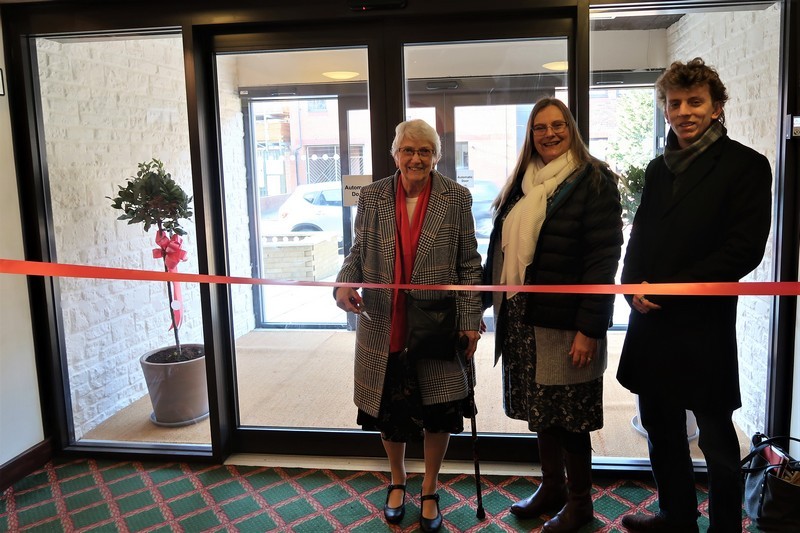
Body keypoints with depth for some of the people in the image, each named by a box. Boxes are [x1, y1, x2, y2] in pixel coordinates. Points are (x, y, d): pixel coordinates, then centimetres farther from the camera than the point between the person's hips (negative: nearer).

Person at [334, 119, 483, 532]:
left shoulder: (456, 198, -2)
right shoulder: (371, 197, 2)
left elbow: (468, 264, 0)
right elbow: (358, 252, 6)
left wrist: (470, 321, -4)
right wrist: (345, 282, -15)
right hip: (383, 328, 1)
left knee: (438, 413, 9)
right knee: (389, 413, 13)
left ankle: (429, 490, 34)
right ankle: (397, 481, 42)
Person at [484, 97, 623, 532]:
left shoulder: (592, 181, -9)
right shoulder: (522, 183, 11)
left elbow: (603, 259, -14)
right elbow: (501, 248, 13)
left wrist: (589, 329, -19)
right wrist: (490, 301, 8)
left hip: (563, 322, -6)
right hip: (522, 319, 6)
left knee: (568, 416, 6)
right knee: (540, 409, 16)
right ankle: (551, 487, 35)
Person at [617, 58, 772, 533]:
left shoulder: (746, 166, -4)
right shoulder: (658, 169, 13)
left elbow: (744, 250, -12)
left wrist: (666, 288, -15)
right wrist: (634, 286, -4)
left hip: (704, 327, -5)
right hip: (651, 324, 6)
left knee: (717, 443, 8)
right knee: (661, 430, 16)